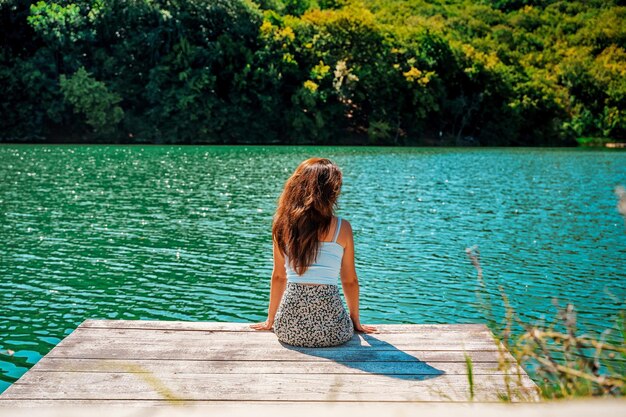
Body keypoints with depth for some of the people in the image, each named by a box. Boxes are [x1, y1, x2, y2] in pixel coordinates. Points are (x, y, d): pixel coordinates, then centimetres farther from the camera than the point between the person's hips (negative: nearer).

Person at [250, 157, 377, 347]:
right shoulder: (342, 227, -2)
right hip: (330, 329, -2)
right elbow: (350, 280, 6)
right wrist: (356, 321, 21)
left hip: (289, 329, 2)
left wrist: (270, 320, 24)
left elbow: (278, 276, 12)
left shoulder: (283, 224, 3)